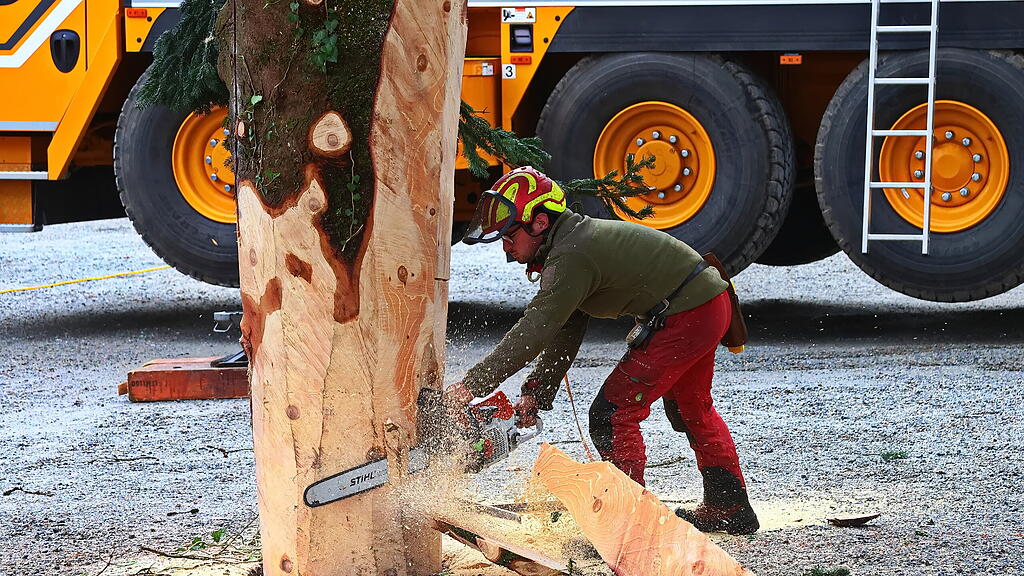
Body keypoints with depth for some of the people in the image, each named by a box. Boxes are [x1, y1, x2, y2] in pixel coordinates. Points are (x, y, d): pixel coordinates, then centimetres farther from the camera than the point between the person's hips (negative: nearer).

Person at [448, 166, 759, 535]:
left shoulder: (570, 258, -19)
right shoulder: (576, 241, 13)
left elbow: (531, 334, -23)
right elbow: (564, 337, 13)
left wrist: (471, 386, -23)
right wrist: (535, 394, 6)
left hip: (686, 317, -11)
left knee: (612, 414, -6)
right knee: (691, 408, 28)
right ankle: (731, 510, 39)